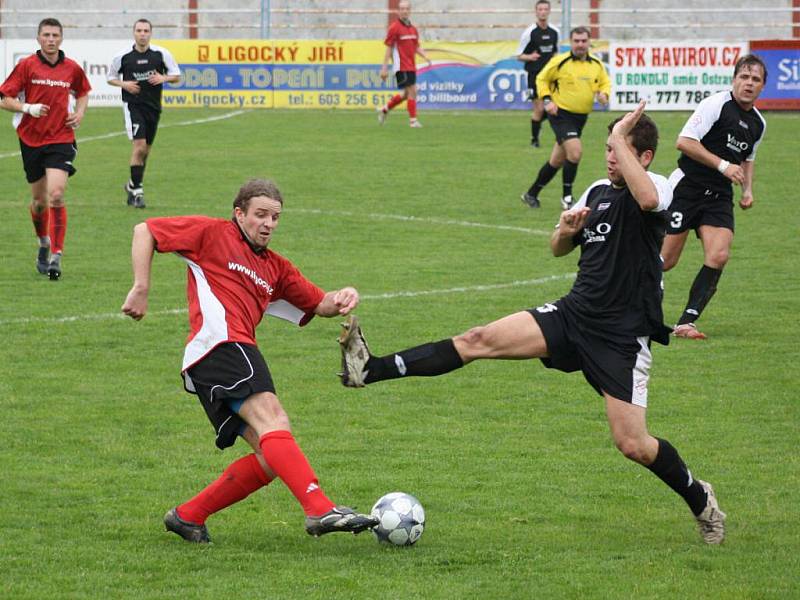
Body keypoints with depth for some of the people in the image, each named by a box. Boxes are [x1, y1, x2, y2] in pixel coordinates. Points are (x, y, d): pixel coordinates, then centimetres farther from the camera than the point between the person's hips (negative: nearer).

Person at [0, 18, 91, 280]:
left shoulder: (72, 69, 3)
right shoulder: (27, 65, -3)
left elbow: (83, 93, 23)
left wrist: (79, 113, 3)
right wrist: (29, 108, -19)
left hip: (61, 140, -1)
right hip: (31, 139, 1)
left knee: (56, 195, -17)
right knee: (39, 200, 10)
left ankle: (56, 256, -17)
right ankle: (43, 243, 37)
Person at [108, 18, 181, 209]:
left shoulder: (161, 54, -1)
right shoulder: (122, 56, -4)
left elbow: (176, 76, 7)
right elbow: (111, 77, 9)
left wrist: (164, 78, -14)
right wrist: (124, 84, -11)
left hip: (153, 107, 3)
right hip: (133, 105, -3)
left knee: (145, 150, 12)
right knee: (139, 146, -17)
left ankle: (132, 186, 32)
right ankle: (136, 190, -10)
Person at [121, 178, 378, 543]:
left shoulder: (275, 269, 29)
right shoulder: (213, 234, 10)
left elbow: (320, 304, 29)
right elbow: (145, 231, 11)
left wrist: (341, 299, 5)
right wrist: (141, 290, 1)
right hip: (220, 345, -9)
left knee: (270, 459, -2)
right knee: (271, 418, -28)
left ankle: (187, 516, 7)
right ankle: (320, 510, -44)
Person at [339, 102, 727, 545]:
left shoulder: (659, 189, -9)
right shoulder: (598, 192, 11)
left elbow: (648, 200, -37)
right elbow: (559, 249, 24)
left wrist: (620, 138, -26)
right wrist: (565, 231, -1)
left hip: (622, 339, -6)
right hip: (573, 314, 6)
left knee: (632, 444, -10)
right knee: (480, 339, -12)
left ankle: (701, 501, 16)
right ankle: (369, 370, -19)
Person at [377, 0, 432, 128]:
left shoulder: (413, 29, 12)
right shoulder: (394, 28, -8)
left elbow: (416, 47, 19)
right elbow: (389, 48, -8)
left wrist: (425, 56, 0)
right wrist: (384, 68, -10)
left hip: (411, 66, 8)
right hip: (402, 66, -8)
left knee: (406, 94, 12)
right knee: (412, 91, -11)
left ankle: (385, 109, 29)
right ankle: (413, 120, -5)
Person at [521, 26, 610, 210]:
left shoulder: (596, 65, 3)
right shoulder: (560, 62, -10)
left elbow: (605, 82, 17)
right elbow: (541, 79, 1)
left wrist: (603, 94, -6)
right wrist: (547, 100, -12)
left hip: (580, 117, 6)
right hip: (561, 114, -6)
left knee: (557, 160, 14)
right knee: (575, 151, -22)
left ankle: (532, 194, 29)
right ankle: (567, 197, -9)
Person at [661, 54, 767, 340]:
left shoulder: (758, 123, 11)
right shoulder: (716, 104, -12)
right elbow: (685, 141, -18)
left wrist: (747, 189, 13)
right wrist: (723, 166, -20)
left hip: (719, 197, 6)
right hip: (686, 186, -6)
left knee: (719, 255, -15)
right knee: (666, 259, -6)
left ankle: (686, 322, -10)